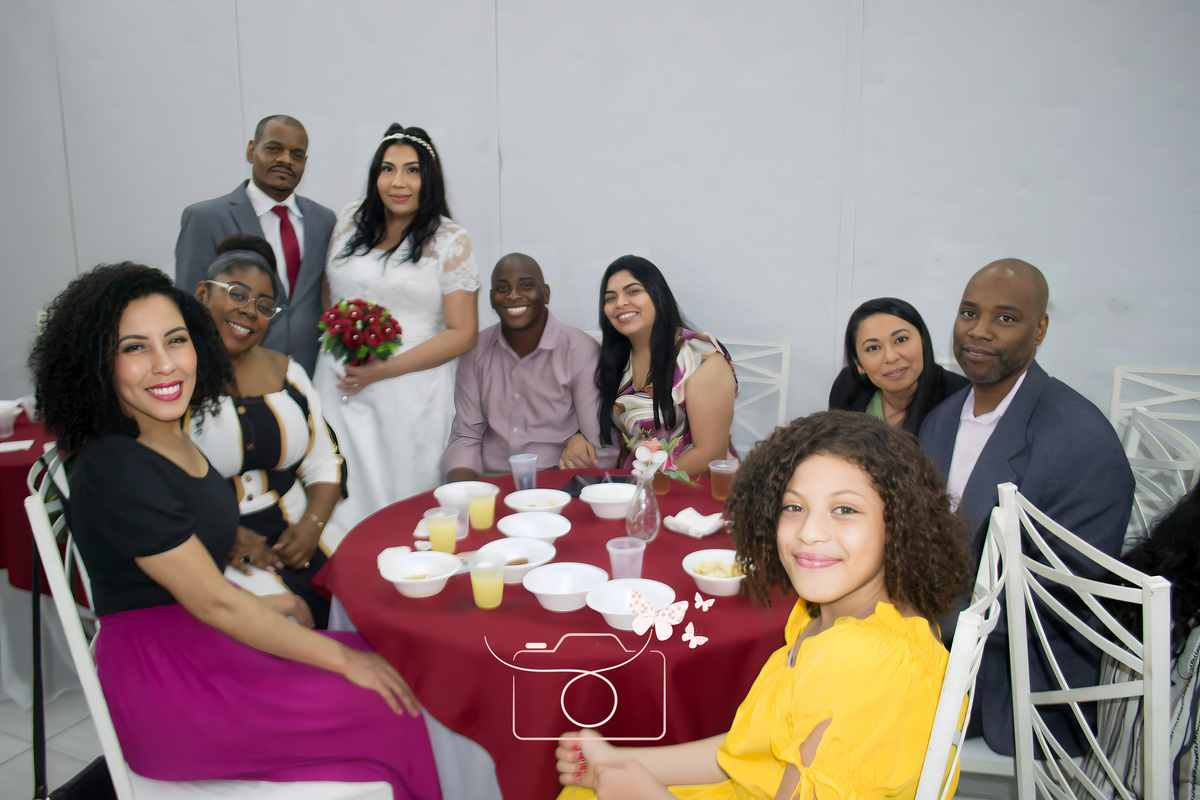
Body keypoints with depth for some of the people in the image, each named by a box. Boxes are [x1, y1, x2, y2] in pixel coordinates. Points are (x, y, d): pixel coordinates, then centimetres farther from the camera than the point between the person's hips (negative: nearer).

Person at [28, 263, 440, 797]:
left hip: (201, 644, 8)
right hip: (162, 681, -8)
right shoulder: (116, 469, -23)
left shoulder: (171, 435, 5)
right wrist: (343, 659, -17)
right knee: (388, 709, -11)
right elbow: (212, 602, -21)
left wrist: (255, 608, 8)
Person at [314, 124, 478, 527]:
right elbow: (328, 289, 25)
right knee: (342, 497, 4)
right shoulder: (351, 220, 9)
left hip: (411, 394, -3)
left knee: (403, 501, 0)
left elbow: (462, 334, -6)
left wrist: (383, 369, -12)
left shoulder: (450, 241, -2)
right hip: (341, 388, 3)